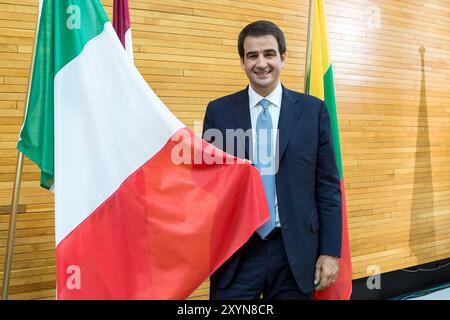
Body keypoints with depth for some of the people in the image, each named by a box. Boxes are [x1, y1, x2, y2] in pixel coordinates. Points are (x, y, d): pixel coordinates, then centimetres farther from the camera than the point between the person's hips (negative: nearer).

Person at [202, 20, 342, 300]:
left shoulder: (313, 110, 1)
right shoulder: (219, 111, 2)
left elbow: (328, 186, 2)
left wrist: (331, 251, -1)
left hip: (295, 252, 0)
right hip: (236, 251, 0)